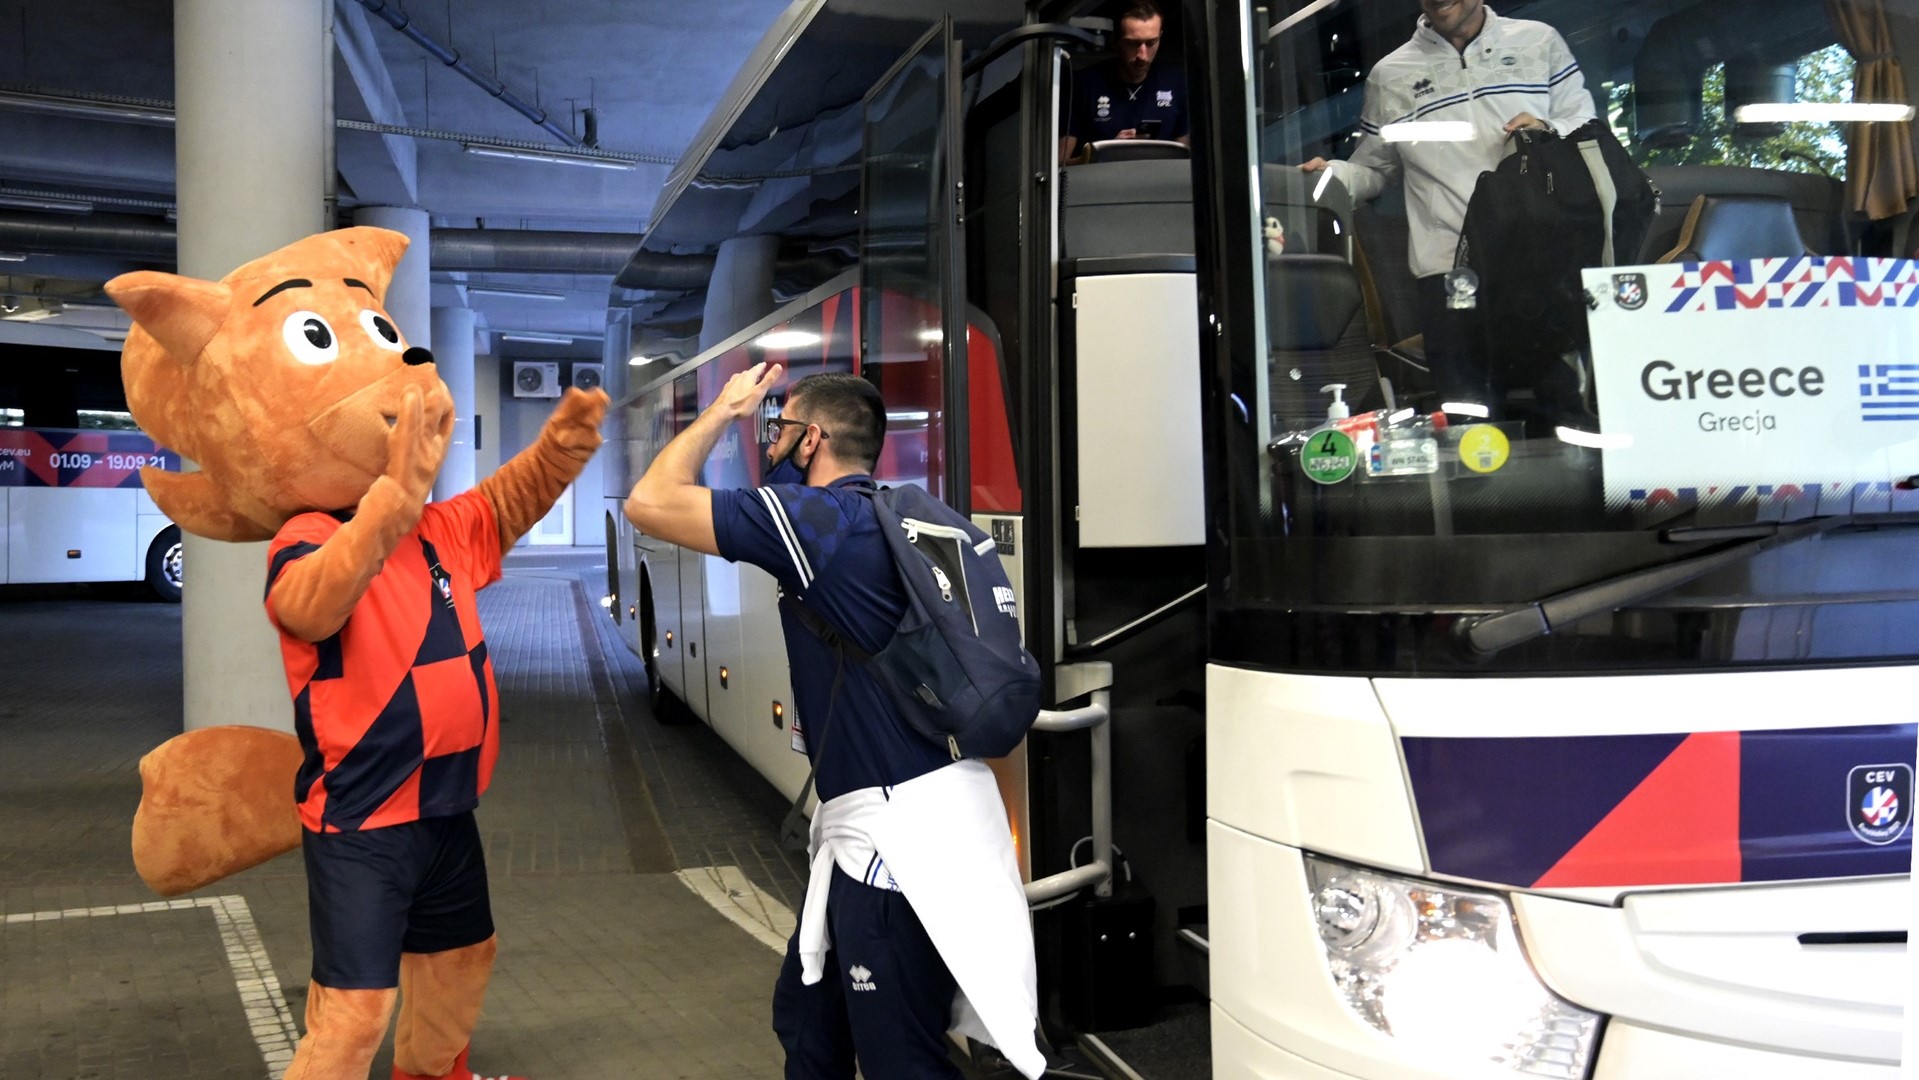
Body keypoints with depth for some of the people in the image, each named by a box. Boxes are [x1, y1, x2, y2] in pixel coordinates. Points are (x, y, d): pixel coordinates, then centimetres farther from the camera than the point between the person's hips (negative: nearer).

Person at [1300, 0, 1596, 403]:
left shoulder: (1540, 42, 13)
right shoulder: (1390, 75, 13)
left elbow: (1587, 129, 13)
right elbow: (1371, 170, 15)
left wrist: (1548, 131, -8)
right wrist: (1331, 175, -6)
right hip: (1449, 273, 0)